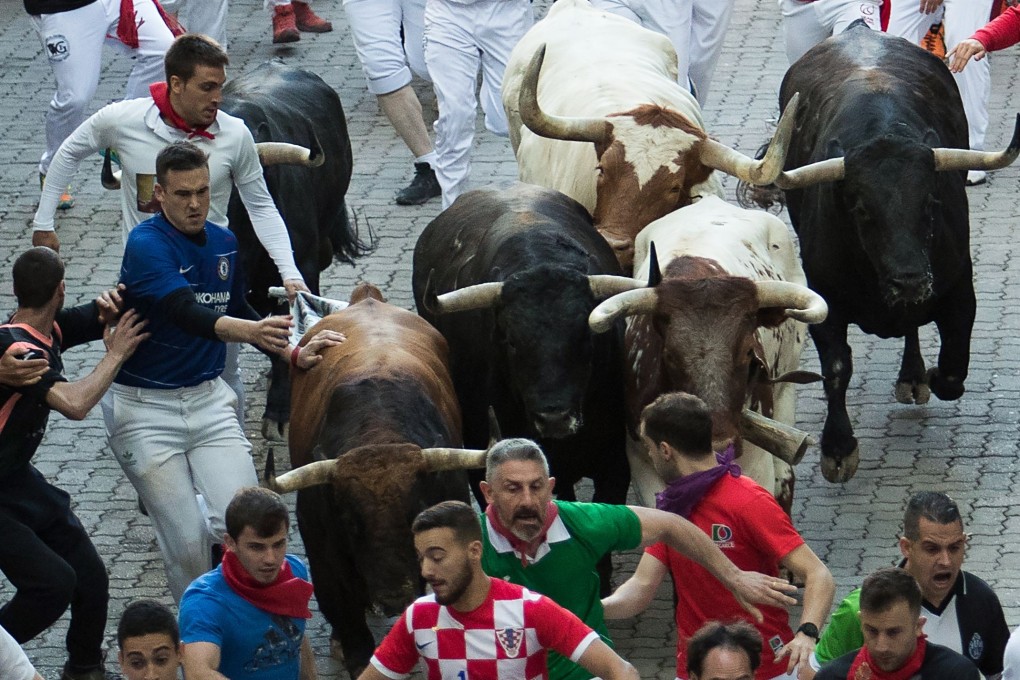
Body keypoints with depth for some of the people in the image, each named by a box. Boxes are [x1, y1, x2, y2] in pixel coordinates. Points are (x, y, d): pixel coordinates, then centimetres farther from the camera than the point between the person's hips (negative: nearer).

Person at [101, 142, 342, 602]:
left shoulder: (224, 243, 7)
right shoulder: (146, 245, -16)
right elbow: (188, 314, -32)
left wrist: (293, 355, 13)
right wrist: (251, 331, -49)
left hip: (207, 396, 5)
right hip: (145, 407, -5)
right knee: (186, 542, -7)